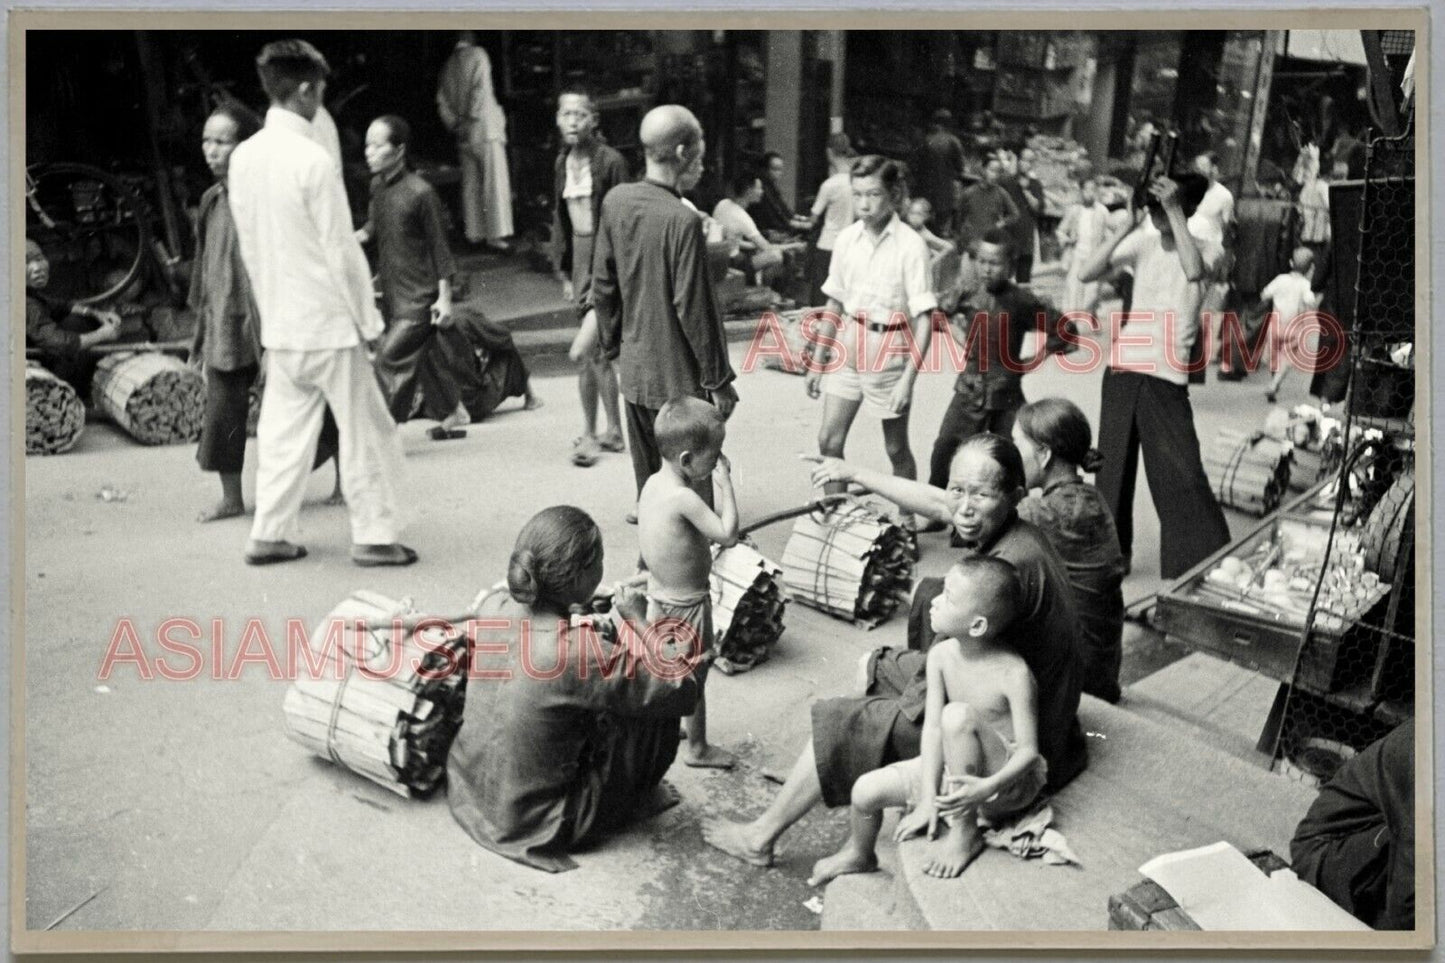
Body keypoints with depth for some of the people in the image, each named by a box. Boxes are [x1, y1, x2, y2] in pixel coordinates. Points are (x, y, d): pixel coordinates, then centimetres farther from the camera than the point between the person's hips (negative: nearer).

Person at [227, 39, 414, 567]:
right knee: (366, 430, 4)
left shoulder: (243, 157, 4)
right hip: (329, 323, -7)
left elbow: (248, 245, 11)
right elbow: (342, 250, -14)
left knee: (283, 430, 14)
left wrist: (269, 307, 20)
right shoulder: (311, 158, -16)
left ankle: (270, 534, 19)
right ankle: (374, 535, 10)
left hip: (278, 325, 7)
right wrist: (368, 319, -6)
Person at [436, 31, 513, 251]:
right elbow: (481, 90, -12)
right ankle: (496, 234, -11)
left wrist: (455, 124, 12)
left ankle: (475, 233, 14)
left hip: (464, 134, 6)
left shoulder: (448, 64, 13)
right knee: (495, 181, -6)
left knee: (470, 184, 11)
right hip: (485, 128, -6)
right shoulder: (478, 55, -2)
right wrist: (472, 117, -5)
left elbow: (442, 101, 10)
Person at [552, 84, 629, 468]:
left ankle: (590, 435, 3)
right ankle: (613, 431, 24)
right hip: (580, 260, 7)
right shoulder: (562, 163, 11)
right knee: (598, 354, 13)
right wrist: (564, 273, 10)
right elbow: (561, 220, 15)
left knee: (582, 353, -13)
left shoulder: (610, 162, -11)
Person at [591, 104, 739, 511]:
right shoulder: (683, 221, -22)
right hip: (678, 378, -7)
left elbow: (602, 284, 6)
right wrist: (719, 379, -10)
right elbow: (693, 308, -19)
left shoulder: (616, 200, -1)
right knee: (691, 484, 6)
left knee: (648, 475, 20)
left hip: (633, 368, 7)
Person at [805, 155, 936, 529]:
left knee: (896, 448, 9)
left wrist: (908, 378, -21)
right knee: (828, 441, 1)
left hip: (889, 349, -4)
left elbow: (924, 318, -14)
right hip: (848, 348, 4)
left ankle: (907, 524, 26)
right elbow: (834, 304, 9)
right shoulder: (848, 238, 1)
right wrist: (817, 363, 10)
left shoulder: (910, 245, -14)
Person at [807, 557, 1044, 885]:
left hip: (1009, 778, -6)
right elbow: (932, 727, -9)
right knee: (866, 790, -6)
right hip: (954, 765, 6)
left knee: (958, 714, -35)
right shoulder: (941, 655, -10)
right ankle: (858, 855, 30)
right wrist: (927, 796, -14)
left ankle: (964, 833, -18)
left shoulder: (1014, 673, -26)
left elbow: (1028, 751, -23)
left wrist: (987, 787, -39)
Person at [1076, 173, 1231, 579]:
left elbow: (1194, 272, -26)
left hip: (1166, 378, -4)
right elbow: (1087, 273, -3)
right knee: (1112, 466, 11)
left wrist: (1175, 212, -22)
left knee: (1182, 475, -7)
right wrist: (1128, 223, -9)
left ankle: (1209, 565, 4)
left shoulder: (1206, 248, -1)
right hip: (1122, 370, 4)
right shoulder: (1142, 242, 7)